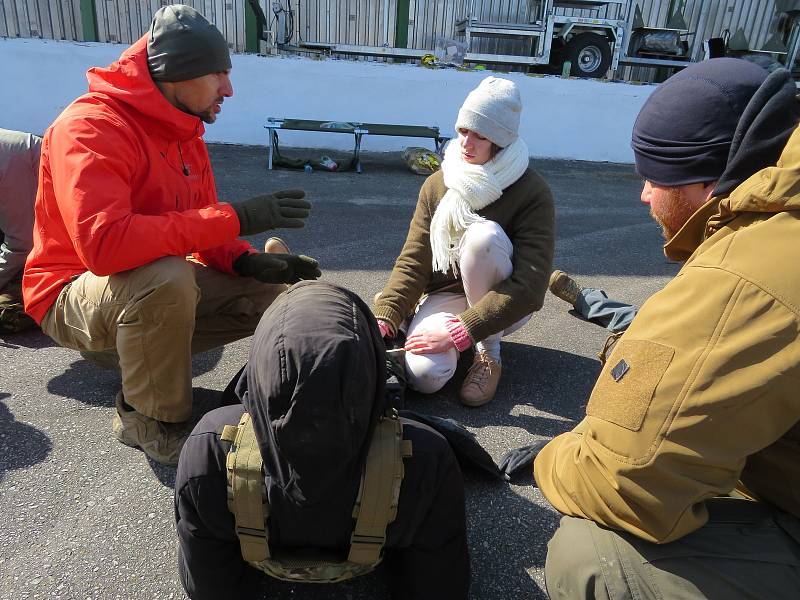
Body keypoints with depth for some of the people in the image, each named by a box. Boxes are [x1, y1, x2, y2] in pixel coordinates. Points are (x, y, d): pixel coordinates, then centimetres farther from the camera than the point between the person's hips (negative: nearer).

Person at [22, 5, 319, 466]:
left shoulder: (183, 130, 3)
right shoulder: (90, 126, -23)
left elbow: (200, 227, 4)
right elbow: (103, 243, -38)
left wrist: (247, 261, -19)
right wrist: (235, 217, -36)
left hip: (158, 289, 8)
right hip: (73, 293, -7)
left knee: (276, 292, 0)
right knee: (166, 277, -39)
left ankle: (154, 353, 8)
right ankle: (151, 421, -14)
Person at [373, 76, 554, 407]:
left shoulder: (532, 193, -18)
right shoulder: (437, 185, -5)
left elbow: (529, 289, -26)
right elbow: (412, 263, -8)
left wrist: (459, 331, -33)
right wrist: (383, 320, -23)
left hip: (504, 306, -1)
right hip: (444, 296, 1)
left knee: (483, 235, -33)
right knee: (424, 375, -30)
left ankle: (489, 351, -14)